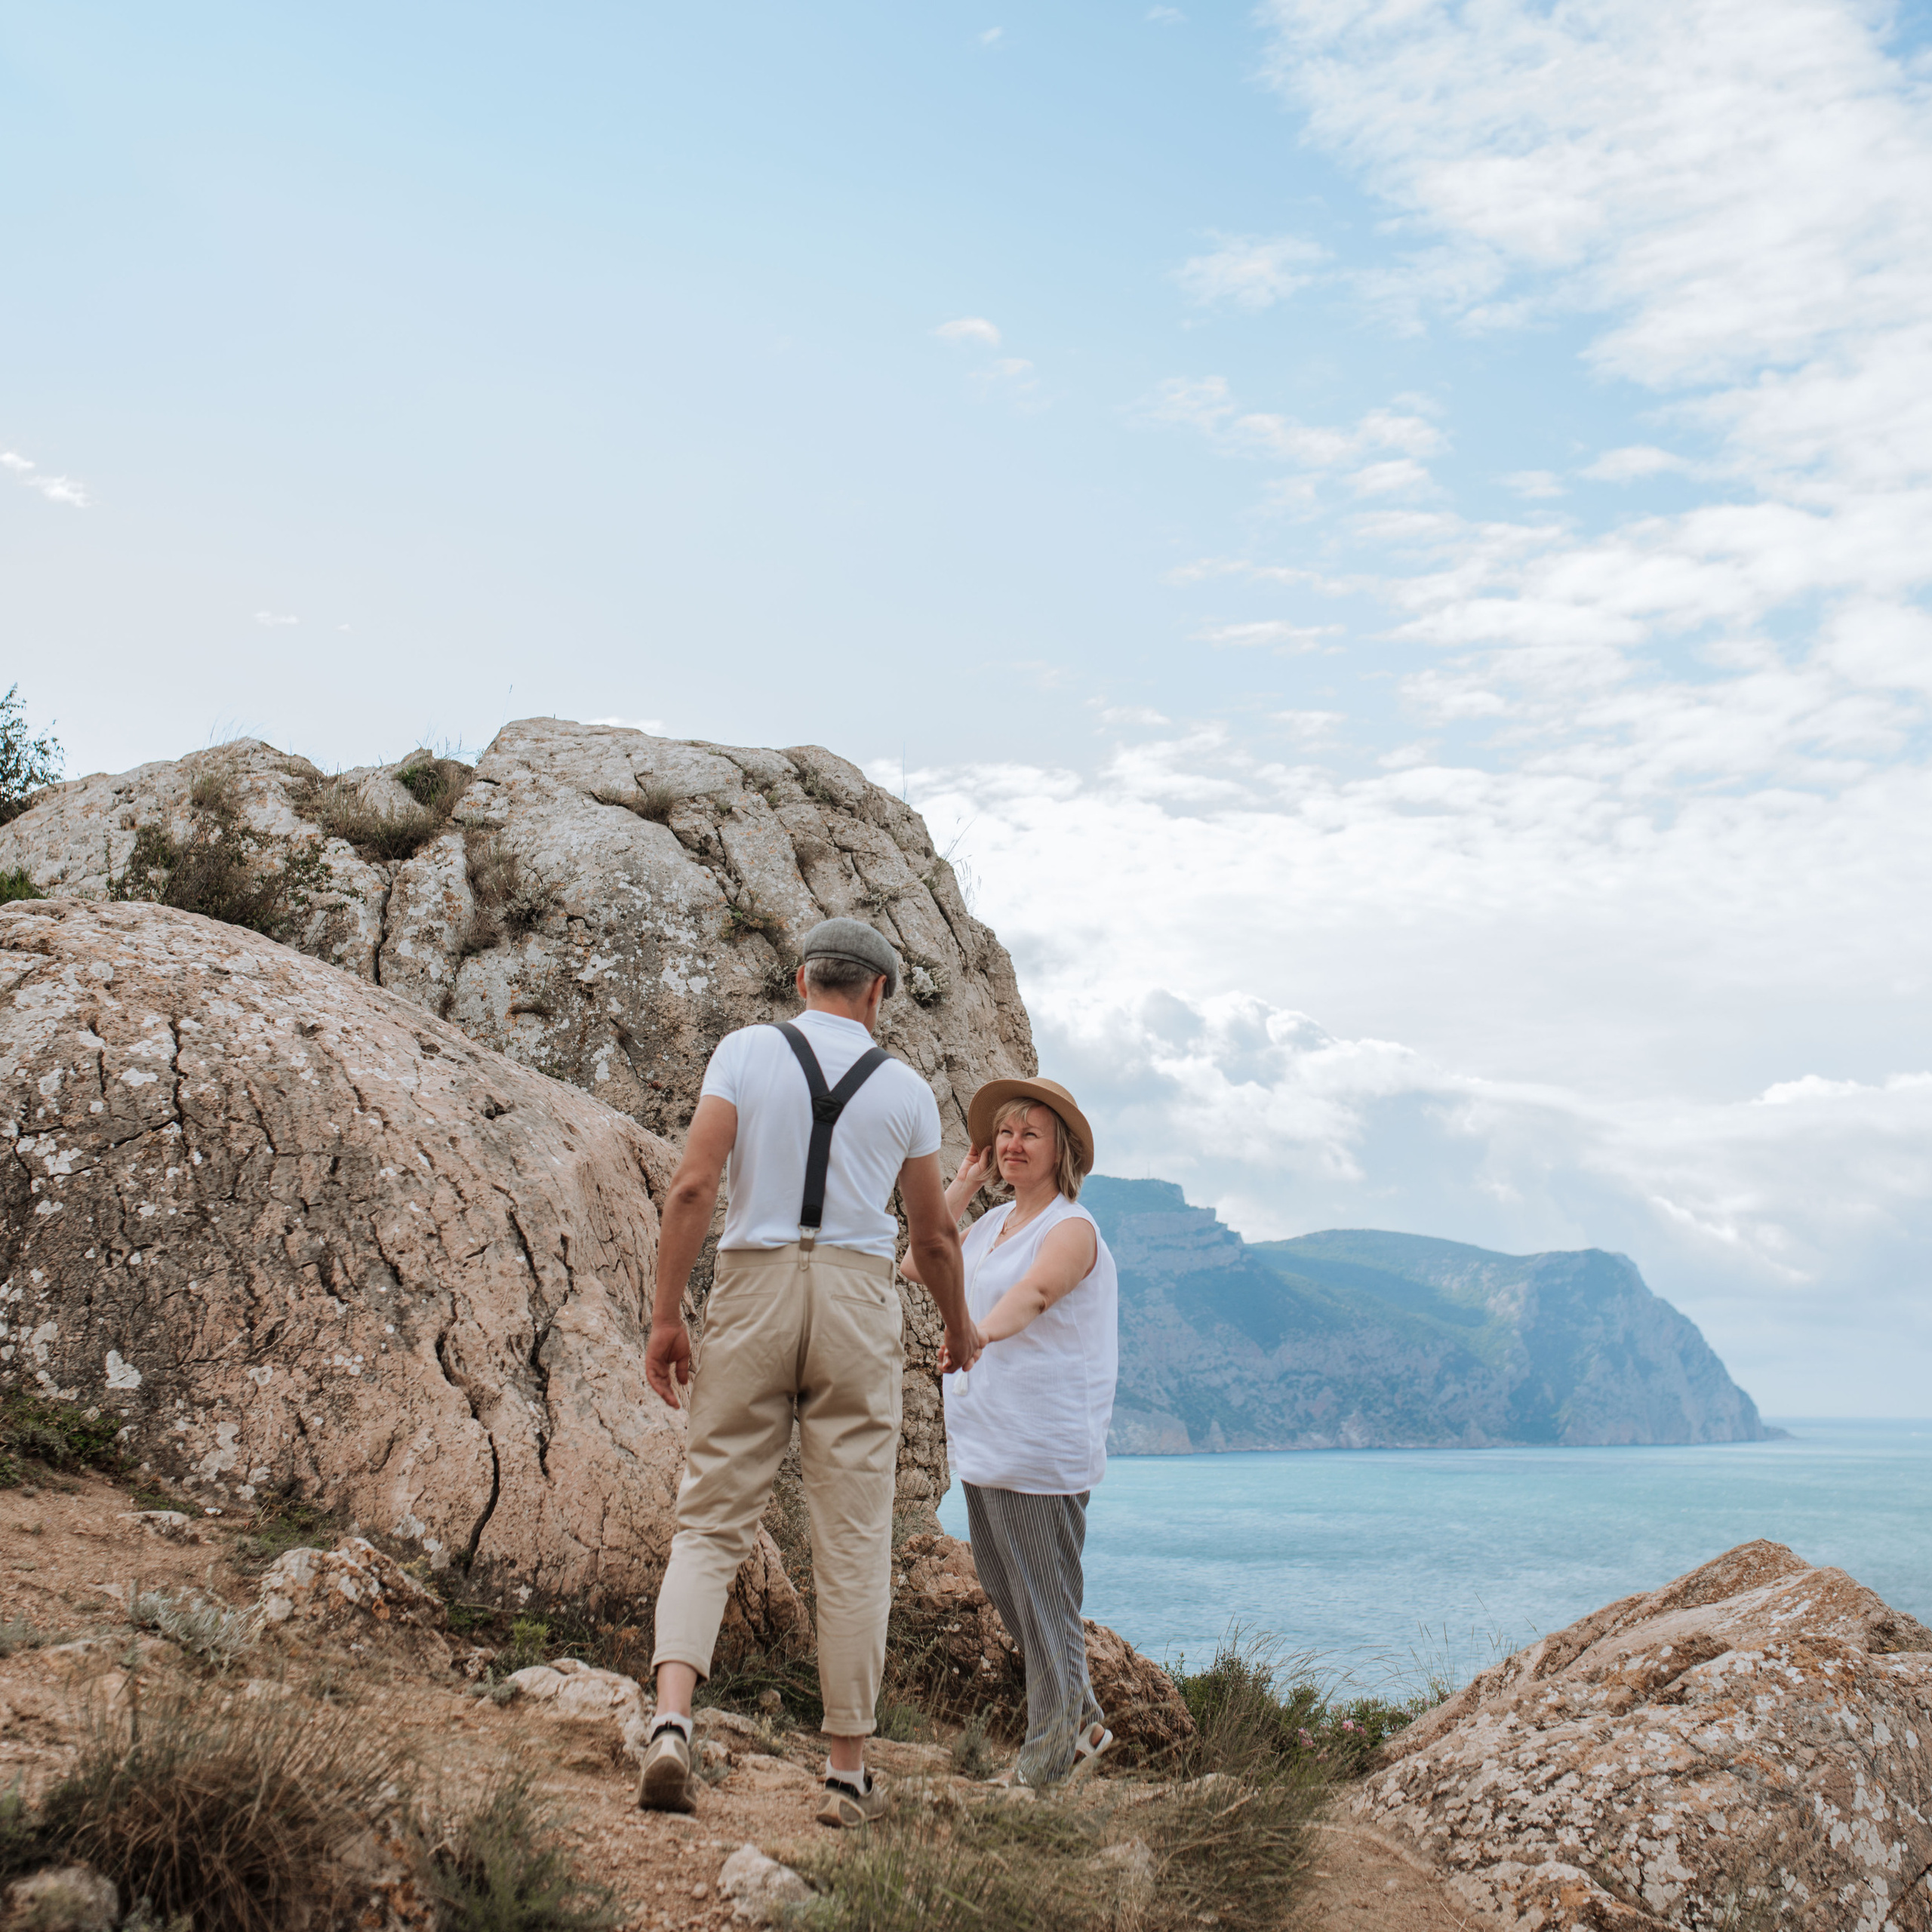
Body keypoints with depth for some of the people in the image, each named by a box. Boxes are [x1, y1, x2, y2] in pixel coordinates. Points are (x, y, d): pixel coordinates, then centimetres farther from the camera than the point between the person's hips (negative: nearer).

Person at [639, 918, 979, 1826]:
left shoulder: (745, 1050, 3)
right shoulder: (904, 1087, 7)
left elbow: (692, 1186, -8)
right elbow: (935, 1233, 15)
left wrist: (665, 1317, -3)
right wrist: (960, 1328, 31)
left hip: (753, 1287, 0)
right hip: (855, 1300, 0)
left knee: (710, 1521, 6)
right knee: (852, 1540, 5)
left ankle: (671, 1721, -15)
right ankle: (848, 1772, 12)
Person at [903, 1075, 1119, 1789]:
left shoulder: (1071, 1229, -9)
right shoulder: (992, 1225, 16)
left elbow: (1035, 1292, -29)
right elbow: (918, 1264, 19)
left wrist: (980, 1333, -48)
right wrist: (961, 1189, 13)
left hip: (1041, 1449, -9)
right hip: (981, 1440, 9)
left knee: (1043, 1602, -2)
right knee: (1000, 1587, 15)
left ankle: (1048, 1763, 10)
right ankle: (1084, 1720, 31)